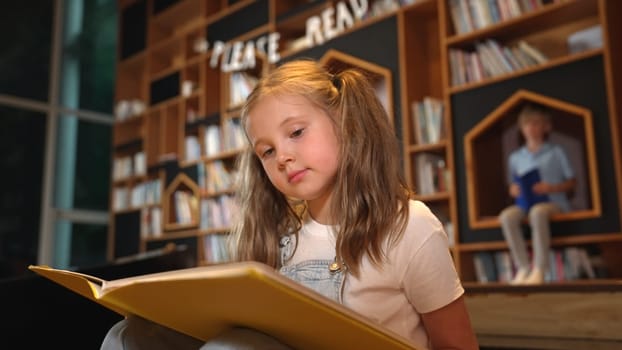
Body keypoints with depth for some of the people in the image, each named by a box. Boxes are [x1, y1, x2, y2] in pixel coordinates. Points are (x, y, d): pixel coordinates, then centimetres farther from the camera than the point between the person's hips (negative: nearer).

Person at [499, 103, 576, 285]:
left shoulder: (556, 152, 7)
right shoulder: (515, 157, 15)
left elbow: (572, 181, 6)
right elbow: (513, 186, 20)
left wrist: (552, 188, -13)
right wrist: (514, 190, -5)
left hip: (553, 201, -3)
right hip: (526, 202, 4)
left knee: (537, 212, -39)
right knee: (506, 216, -29)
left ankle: (540, 268, -33)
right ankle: (523, 267, -24)